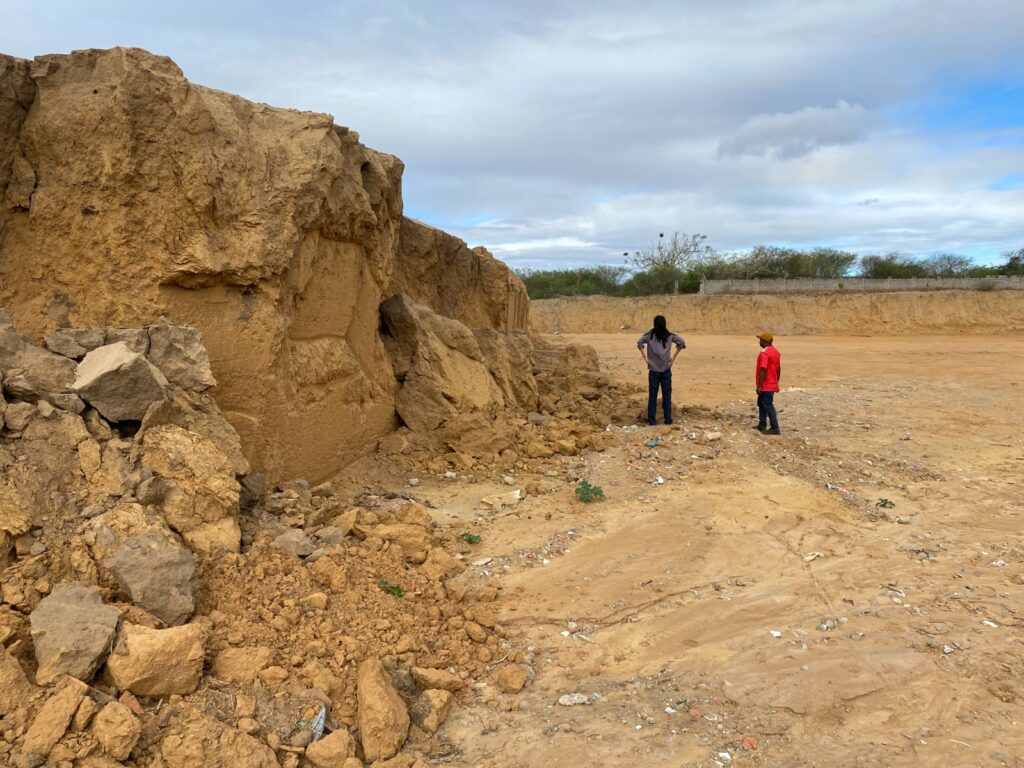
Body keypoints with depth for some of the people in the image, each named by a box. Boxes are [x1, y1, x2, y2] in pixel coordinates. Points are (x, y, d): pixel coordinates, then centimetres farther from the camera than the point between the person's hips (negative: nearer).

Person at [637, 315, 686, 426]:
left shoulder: (649, 335, -2)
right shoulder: (669, 336, 1)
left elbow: (639, 342, -17)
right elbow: (681, 342, -10)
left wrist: (645, 358, -12)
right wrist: (673, 358, -6)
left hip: (653, 369, -1)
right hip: (666, 369, 1)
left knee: (652, 395, 5)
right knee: (667, 394, 9)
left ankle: (651, 420, 5)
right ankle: (668, 419, 11)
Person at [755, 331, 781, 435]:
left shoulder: (764, 353, -18)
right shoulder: (776, 352, 10)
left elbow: (763, 370, -23)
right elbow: (779, 369, 15)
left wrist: (759, 386, -20)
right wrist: (776, 383, 22)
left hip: (765, 386, -10)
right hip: (772, 385, 10)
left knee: (768, 406, -6)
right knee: (762, 404, 19)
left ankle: (775, 428, -5)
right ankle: (762, 425, 24)